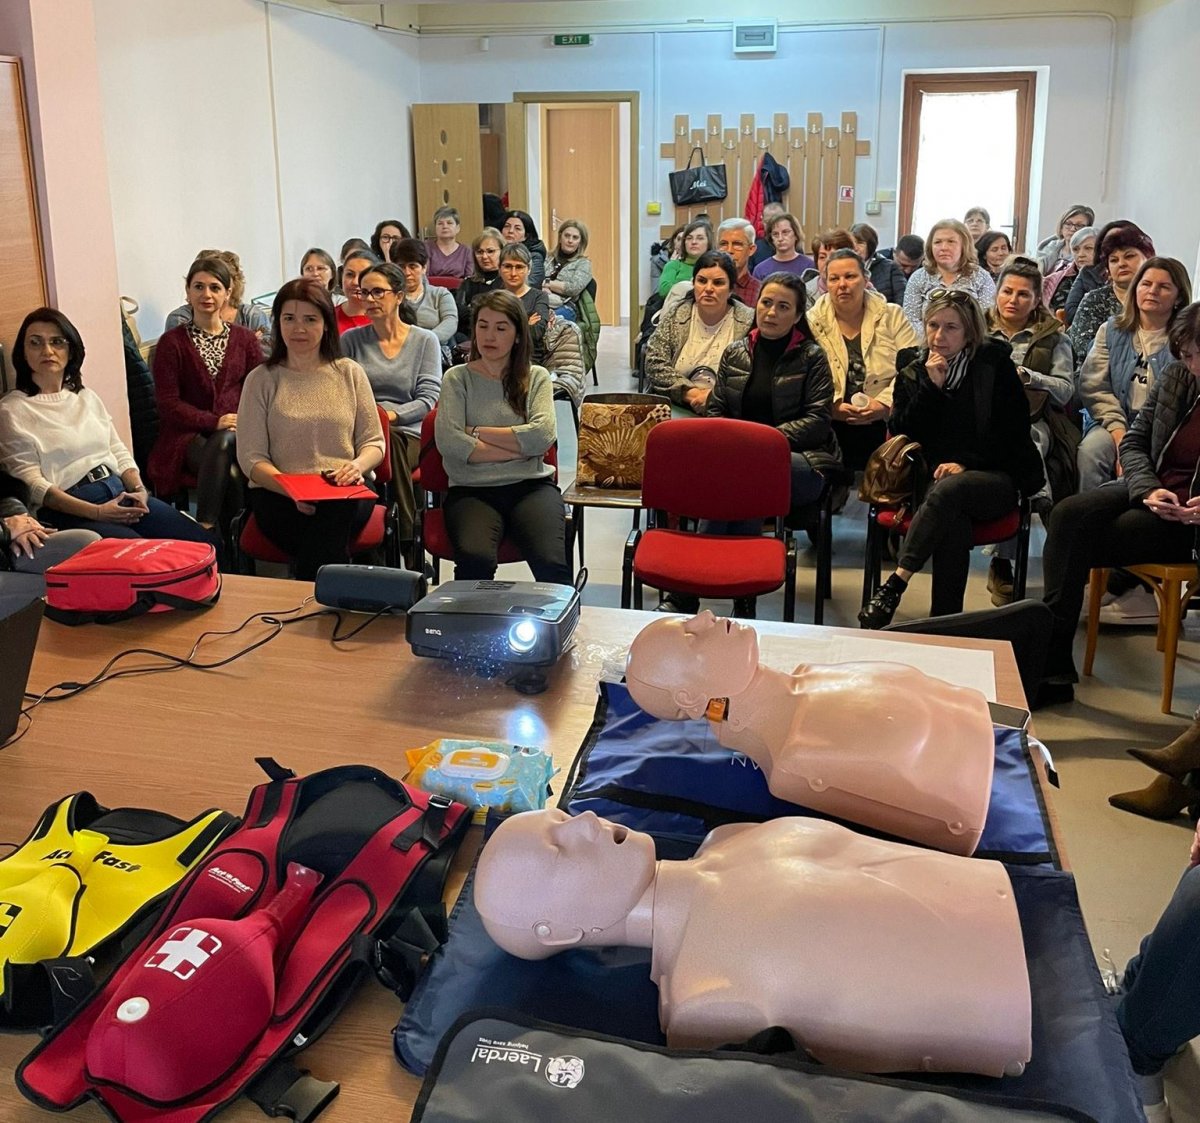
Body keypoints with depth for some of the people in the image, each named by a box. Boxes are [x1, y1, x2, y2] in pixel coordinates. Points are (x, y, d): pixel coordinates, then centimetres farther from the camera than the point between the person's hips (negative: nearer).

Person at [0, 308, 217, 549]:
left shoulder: (87, 397, 21)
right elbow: (31, 482, -7)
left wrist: (139, 489, -4)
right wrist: (96, 512, -18)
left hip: (122, 494, 6)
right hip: (69, 509, -6)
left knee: (208, 546, -14)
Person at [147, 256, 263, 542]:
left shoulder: (245, 339, 17)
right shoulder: (172, 342, 7)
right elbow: (168, 403, -1)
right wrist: (215, 422, -14)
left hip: (238, 433, 2)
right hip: (189, 436, -2)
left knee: (223, 444, -37)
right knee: (230, 473, -35)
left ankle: (204, 527, -33)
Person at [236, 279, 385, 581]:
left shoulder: (350, 373, 14)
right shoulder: (261, 380, 8)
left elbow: (374, 442, 14)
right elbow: (251, 457, 2)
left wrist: (357, 466, -12)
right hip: (278, 494, -1)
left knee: (334, 512, -36)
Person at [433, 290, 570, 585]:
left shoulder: (536, 377, 15)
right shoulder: (457, 378, 11)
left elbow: (543, 435, -4)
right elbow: (448, 442, -6)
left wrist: (476, 432, -3)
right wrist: (521, 448, -5)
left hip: (530, 486, 1)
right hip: (471, 490, -1)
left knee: (552, 564, -28)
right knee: (475, 560, -33)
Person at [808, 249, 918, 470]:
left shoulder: (893, 316, 10)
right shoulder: (811, 322, 8)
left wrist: (884, 403, -13)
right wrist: (833, 406, -16)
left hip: (885, 428, 1)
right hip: (832, 431, -1)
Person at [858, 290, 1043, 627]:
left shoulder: (996, 365, 5)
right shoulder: (912, 367, 12)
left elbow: (1013, 432, 0)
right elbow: (903, 431, 4)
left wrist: (965, 463, -12)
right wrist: (931, 386, -8)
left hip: (994, 477, -1)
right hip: (931, 476, 1)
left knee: (947, 490, -37)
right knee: (953, 518, -35)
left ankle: (893, 587, -43)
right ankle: (945, 619, -37)